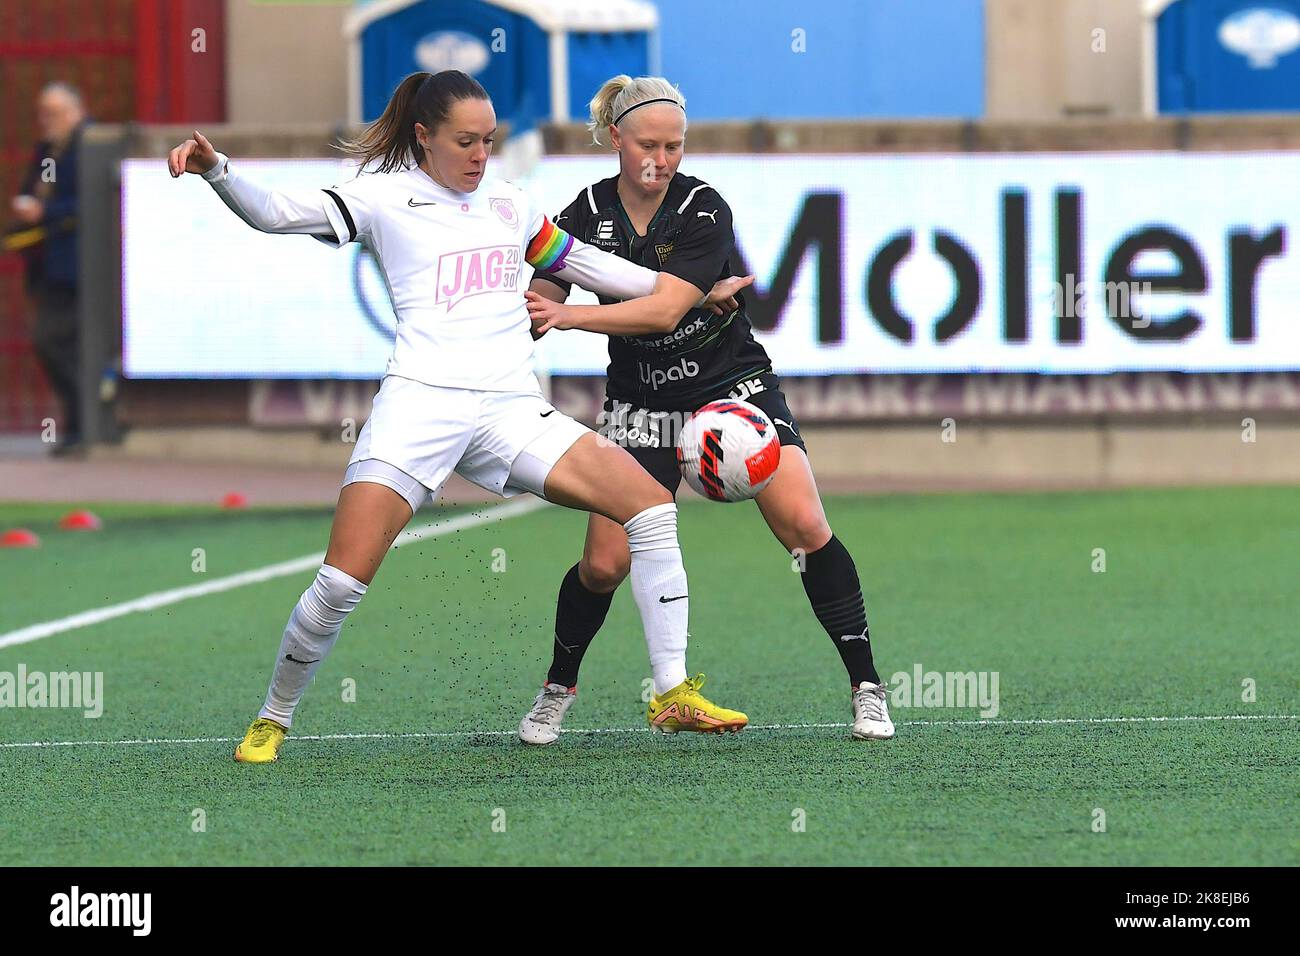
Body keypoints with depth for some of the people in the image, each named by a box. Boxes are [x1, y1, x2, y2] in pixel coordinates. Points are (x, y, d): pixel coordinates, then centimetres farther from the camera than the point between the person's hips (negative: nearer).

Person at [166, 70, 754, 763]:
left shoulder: (510, 206, 19)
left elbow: (586, 264, 31)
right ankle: (272, 720, 7)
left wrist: (695, 290, 34)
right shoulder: (386, 199, 5)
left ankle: (672, 695, -4)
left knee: (650, 505, -11)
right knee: (342, 582, -15)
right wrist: (213, 167, -24)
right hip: (420, 402, -4)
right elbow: (274, 213, -5)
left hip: (511, 409, 4)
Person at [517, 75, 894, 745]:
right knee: (604, 563, -8)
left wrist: (570, 316, -36)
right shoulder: (588, 213, -6)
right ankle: (558, 689, 17)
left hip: (734, 384, -2)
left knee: (804, 526, -17)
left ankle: (866, 686, -7)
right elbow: (538, 306, -10)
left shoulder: (703, 210, -17)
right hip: (640, 405, 2)